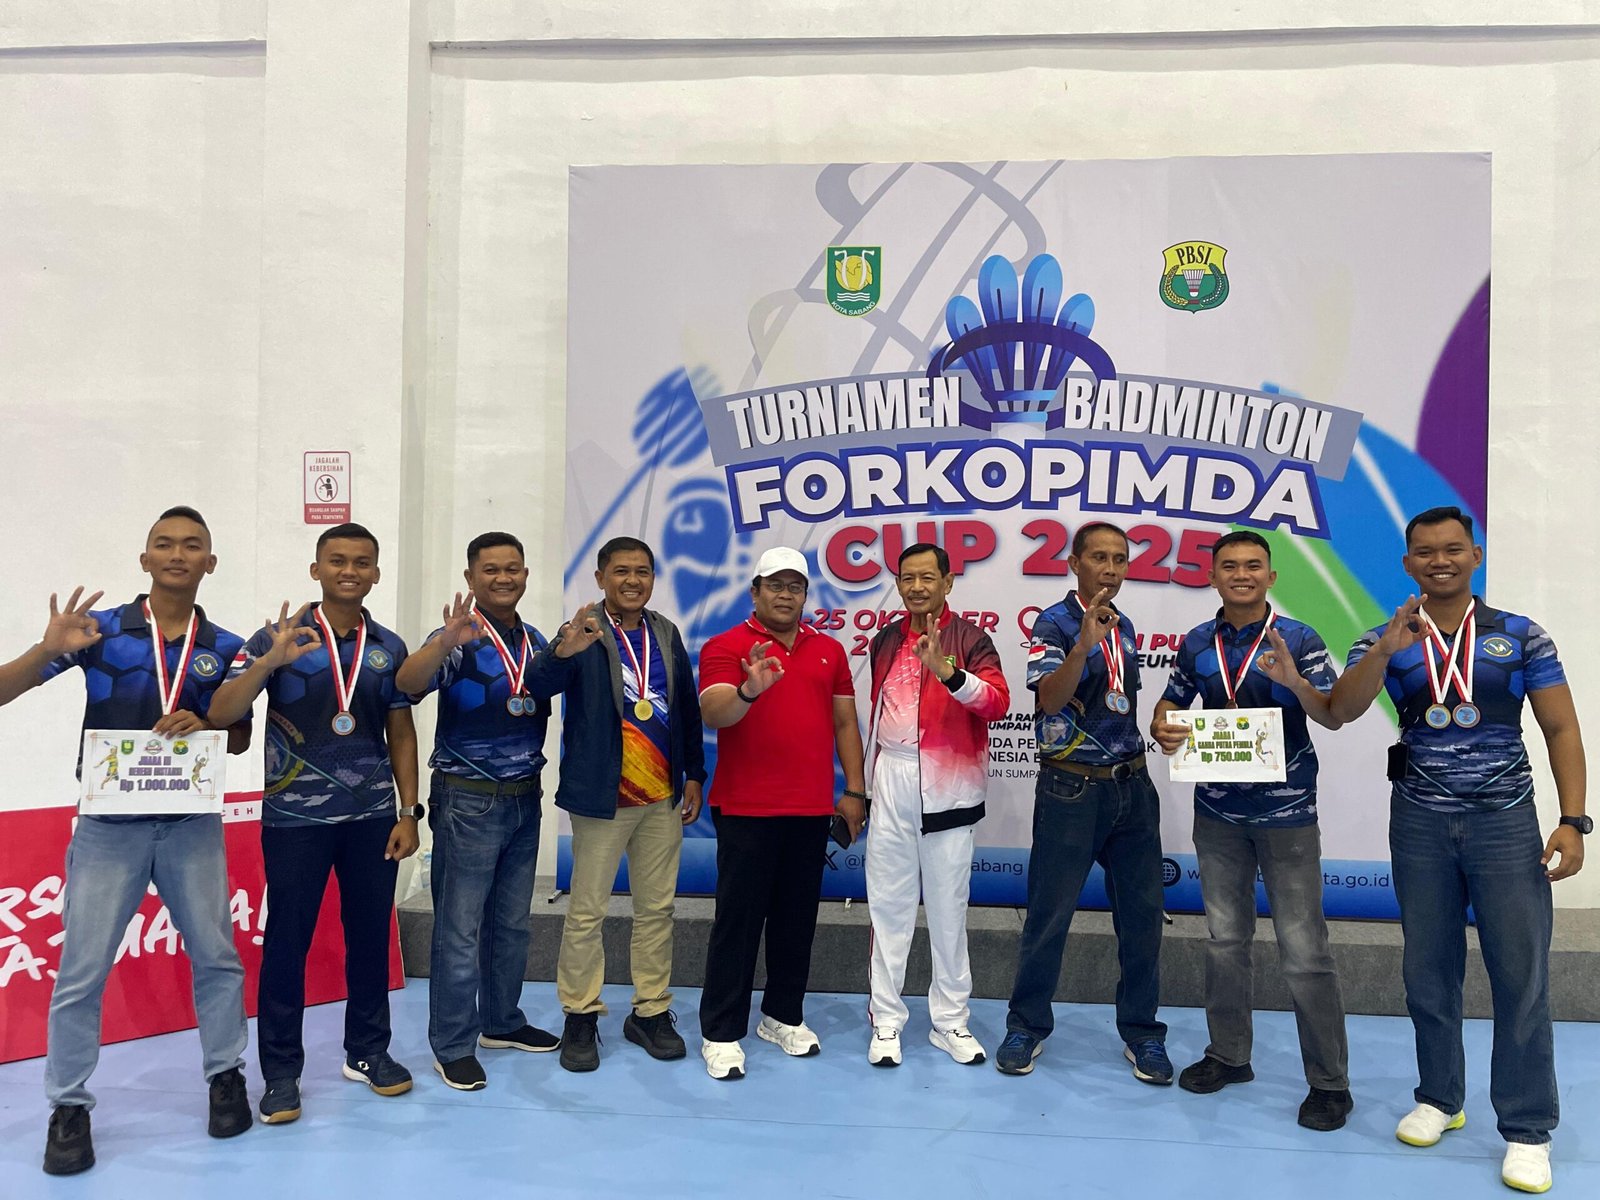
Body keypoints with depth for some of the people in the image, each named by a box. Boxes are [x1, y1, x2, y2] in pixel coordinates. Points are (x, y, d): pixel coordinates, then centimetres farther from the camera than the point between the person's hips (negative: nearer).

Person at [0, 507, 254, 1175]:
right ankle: (68, 1106, 18)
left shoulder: (225, 648, 3)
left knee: (217, 956, 8)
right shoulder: (100, 630, -3)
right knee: (81, 971, 2)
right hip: (110, 825, -2)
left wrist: (204, 726, -12)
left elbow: (241, 737, 10)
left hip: (192, 824, 2)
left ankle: (225, 1076, 25)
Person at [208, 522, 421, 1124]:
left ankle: (367, 1051, 26)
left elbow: (401, 733, 10)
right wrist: (270, 661, -26)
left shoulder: (389, 647, 6)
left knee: (371, 934, 9)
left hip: (372, 815, 3)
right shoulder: (278, 636, -3)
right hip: (295, 817, -3)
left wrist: (409, 812, 4)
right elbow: (221, 712, -10)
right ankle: (281, 1072, 16)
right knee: (287, 941, 3)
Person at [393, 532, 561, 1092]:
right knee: (460, 929, 0)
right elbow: (407, 684, -31)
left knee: (512, 922, 16)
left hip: (525, 798, 6)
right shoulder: (458, 639, -12)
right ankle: (453, 1046, 11)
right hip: (469, 800, -6)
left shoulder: (536, 642, 8)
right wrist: (446, 642, -49)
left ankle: (502, 1022, 31)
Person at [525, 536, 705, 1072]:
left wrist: (693, 775, 9)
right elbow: (541, 684, -26)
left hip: (663, 797, 5)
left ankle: (651, 1012, 26)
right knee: (586, 912, 4)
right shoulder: (585, 635, -9)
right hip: (602, 796, -5)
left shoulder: (666, 633, 6)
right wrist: (563, 651, -46)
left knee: (657, 909, 13)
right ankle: (580, 1016, 20)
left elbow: (687, 707, 11)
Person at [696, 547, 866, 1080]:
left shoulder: (829, 650, 11)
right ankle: (720, 1033, 10)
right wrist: (749, 691, -40)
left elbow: (845, 722, 12)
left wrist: (854, 790, 7)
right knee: (738, 920, 1)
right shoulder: (726, 646, -5)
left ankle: (783, 1016, 28)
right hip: (745, 810, -4)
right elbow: (712, 712, -20)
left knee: (797, 918, 13)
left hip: (811, 810, 5)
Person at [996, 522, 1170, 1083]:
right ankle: (1027, 1026, 18)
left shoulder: (1124, 627, 12)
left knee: (1142, 915, 8)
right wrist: (1083, 645, -38)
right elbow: (1050, 699, -25)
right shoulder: (1054, 623, -9)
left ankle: (1141, 1031, 22)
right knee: (1049, 914, 2)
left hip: (1132, 784, 6)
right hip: (1071, 789, -6)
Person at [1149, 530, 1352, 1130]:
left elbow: (1332, 718, -11)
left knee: (1304, 950, -3)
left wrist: (1294, 681, -30)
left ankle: (1329, 1081, 10)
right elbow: (1171, 700, 12)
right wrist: (1162, 729, -11)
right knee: (1225, 939, 15)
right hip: (1217, 811, 4)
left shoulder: (1298, 639, -6)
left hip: (1286, 811, -4)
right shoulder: (1197, 643, 5)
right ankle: (1229, 1053, 30)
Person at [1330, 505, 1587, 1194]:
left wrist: (1573, 820, -8)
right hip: (1420, 824, 1)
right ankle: (1440, 1100, 27)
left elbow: (1561, 729, 0)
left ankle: (1527, 1131, 10)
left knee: (1521, 976, -1)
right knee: (1429, 972, 11)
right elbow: (1342, 710, -13)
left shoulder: (1522, 637, 1)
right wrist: (1387, 647, -27)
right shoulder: (1387, 642, 2)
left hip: (1506, 822, -1)